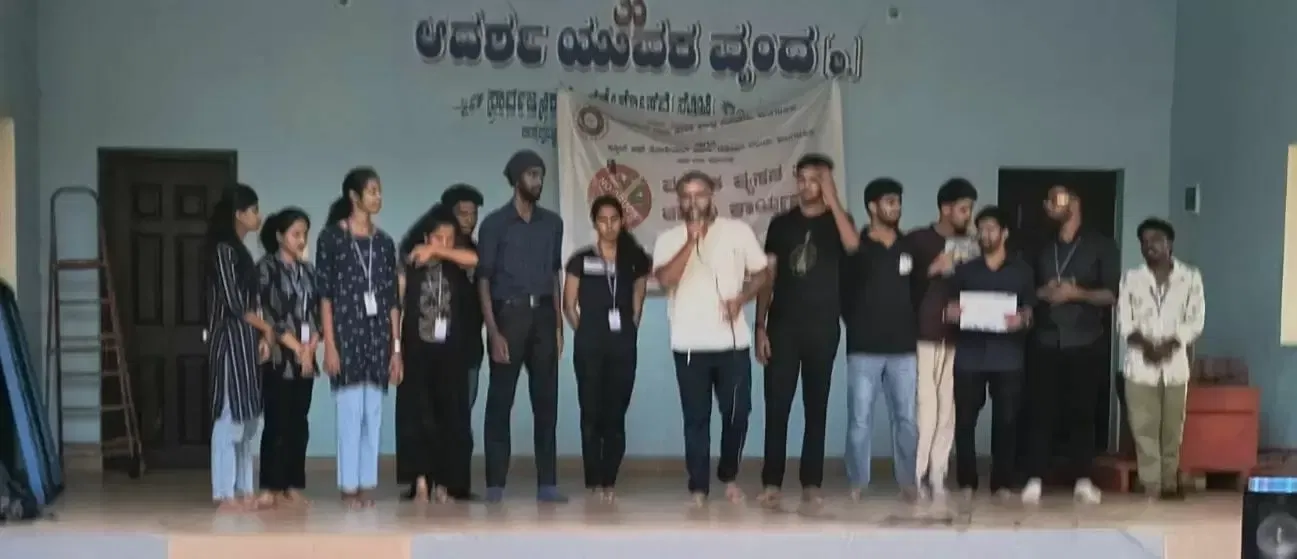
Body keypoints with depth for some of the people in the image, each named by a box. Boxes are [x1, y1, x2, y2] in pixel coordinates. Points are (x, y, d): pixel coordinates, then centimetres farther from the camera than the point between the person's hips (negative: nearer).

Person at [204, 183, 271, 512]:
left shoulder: (240, 251, 16)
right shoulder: (223, 249, -11)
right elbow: (232, 302, -16)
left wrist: (262, 336, 3)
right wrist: (267, 327, -3)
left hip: (246, 340, 9)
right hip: (230, 340, -9)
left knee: (247, 417, 10)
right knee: (230, 416, -7)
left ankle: (243, 490, 16)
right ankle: (225, 495, -3)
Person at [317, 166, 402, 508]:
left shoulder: (384, 242, 12)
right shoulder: (331, 237, -1)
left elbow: (392, 298, 11)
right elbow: (324, 294, -4)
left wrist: (396, 347, 7)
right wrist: (329, 344, -11)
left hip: (378, 333, 4)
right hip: (345, 330, -4)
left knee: (374, 413, 4)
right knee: (350, 411, -5)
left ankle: (367, 484, 11)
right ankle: (349, 486, 3)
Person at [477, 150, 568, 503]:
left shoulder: (552, 223, 11)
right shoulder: (495, 223, -2)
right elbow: (484, 280, -3)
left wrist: (558, 325, 8)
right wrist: (493, 331, -11)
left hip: (543, 315, 4)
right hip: (508, 314, -4)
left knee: (546, 400, 3)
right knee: (500, 401, -1)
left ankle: (547, 483, 7)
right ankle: (495, 483, 3)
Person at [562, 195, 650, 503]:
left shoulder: (634, 259, 6)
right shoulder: (581, 260, 1)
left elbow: (637, 303, 13)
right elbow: (569, 305, 5)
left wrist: (630, 329, 4)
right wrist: (585, 332, 3)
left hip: (623, 345, 2)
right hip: (589, 345, -1)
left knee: (616, 414, 2)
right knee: (592, 413, -1)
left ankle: (610, 482, 9)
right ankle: (594, 482, 4)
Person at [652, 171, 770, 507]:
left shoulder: (738, 231, 2)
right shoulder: (669, 239, 2)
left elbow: (761, 273, 8)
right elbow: (665, 279, -15)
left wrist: (741, 298, -10)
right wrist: (691, 240, -20)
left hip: (733, 341, 1)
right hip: (690, 344, 0)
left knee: (737, 413, 3)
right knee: (696, 417, 2)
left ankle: (729, 476, 25)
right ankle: (698, 487, 9)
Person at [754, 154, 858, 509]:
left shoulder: (836, 221, 5)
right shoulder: (781, 224, 9)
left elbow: (852, 244, -20)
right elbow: (767, 277, 7)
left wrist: (832, 199, -16)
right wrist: (760, 326, 0)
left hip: (823, 327, -1)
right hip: (782, 326, 1)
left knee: (816, 408, 4)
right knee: (776, 407, -3)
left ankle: (811, 484, 8)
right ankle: (771, 483, 0)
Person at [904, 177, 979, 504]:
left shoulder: (970, 245, 14)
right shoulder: (916, 240, 4)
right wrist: (932, 269, -13)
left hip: (958, 337, 3)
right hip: (924, 336, -3)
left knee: (948, 410, 0)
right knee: (925, 408, -8)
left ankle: (937, 477, 7)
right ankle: (917, 477, 1)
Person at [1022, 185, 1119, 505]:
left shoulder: (1100, 246, 4)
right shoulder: (1044, 249, 17)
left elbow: (1112, 294, -2)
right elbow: (1030, 290, 19)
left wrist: (1078, 293, -17)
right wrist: (1042, 293, -3)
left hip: (1085, 342, -2)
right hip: (1047, 341, 3)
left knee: (1082, 411, -1)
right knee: (1042, 410, -4)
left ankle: (1082, 480, 6)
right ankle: (1035, 479, -2)